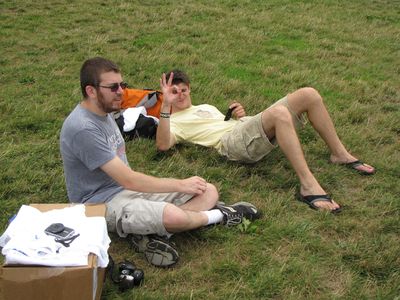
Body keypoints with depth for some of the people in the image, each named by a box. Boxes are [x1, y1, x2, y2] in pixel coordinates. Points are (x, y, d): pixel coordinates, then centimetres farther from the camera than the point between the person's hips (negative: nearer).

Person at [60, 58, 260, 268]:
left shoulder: (103, 112, 9)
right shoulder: (83, 128, -21)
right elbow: (127, 180, -22)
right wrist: (180, 185, -15)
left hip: (128, 187, 10)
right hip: (102, 202, -10)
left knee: (208, 192, -2)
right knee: (173, 215, -37)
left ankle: (152, 234, -18)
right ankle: (218, 215, -5)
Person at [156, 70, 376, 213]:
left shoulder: (205, 107, 36)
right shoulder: (173, 121, 11)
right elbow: (162, 145, -11)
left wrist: (239, 114, 11)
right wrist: (165, 106, -20)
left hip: (249, 126, 8)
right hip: (232, 141, -8)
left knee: (308, 95, -8)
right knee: (280, 112, -39)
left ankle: (340, 154, 1)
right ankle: (308, 186, -42)